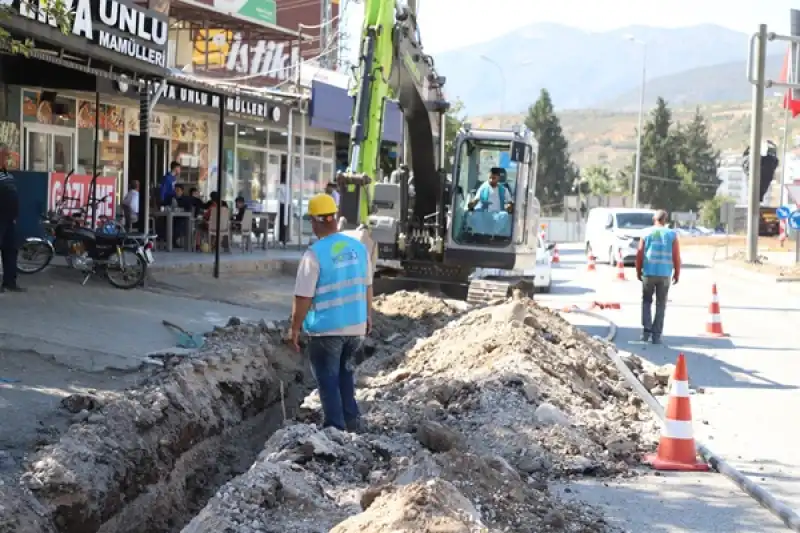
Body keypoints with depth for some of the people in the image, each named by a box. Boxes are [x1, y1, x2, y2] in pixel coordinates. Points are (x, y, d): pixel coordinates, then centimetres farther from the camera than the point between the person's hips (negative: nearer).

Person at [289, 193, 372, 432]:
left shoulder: (314, 253, -17)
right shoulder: (358, 247, 0)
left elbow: (303, 298, -16)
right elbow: (367, 286, 11)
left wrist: (295, 328, -5)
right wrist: (368, 315, 25)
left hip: (326, 329, -6)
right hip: (356, 326, 6)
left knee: (328, 380, 7)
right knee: (345, 372, 23)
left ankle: (336, 427, 10)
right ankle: (351, 421, 24)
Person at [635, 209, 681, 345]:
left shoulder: (647, 234, 2)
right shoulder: (672, 235, 0)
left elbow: (639, 255, 0)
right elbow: (676, 257, -4)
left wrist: (638, 271, 10)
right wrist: (677, 273, 6)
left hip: (648, 273, 0)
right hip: (665, 274, 0)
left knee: (646, 301, 16)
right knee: (660, 305, 8)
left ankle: (646, 329, 1)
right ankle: (656, 335, 6)